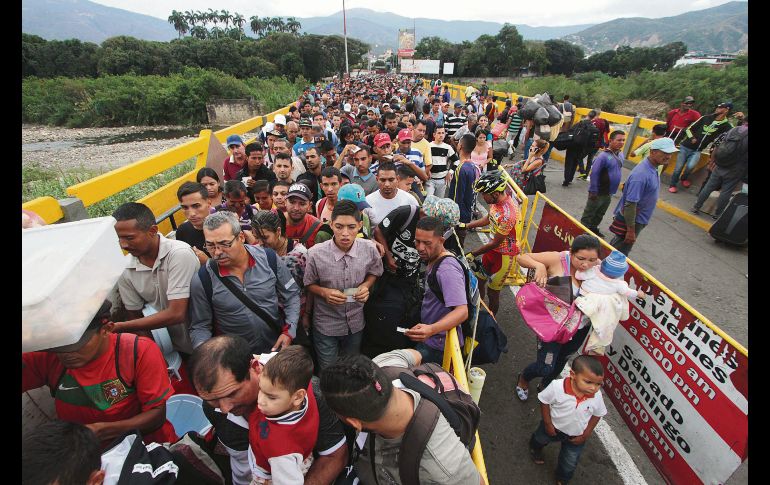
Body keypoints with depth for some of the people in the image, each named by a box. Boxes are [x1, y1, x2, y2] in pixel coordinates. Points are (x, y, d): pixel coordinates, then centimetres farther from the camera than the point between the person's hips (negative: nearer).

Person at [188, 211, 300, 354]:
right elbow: (199, 327, -1)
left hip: (277, 348, -1)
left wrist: (289, 332, -8)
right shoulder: (201, 281, -11)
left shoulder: (269, 259, -11)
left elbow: (291, 295, 0)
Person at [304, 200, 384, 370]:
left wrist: (365, 286, -16)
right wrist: (324, 292, -24)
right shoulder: (316, 253, -23)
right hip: (326, 324, -2)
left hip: (356, 322, 3)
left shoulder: (369, 249, -17)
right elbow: (309, 284, -6)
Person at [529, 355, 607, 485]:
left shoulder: (597, 396, -30)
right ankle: (535, 449, 67)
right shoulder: (557, 386, -39)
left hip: (576, 436, 1)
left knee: (570, 463, 24)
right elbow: (544, 402, -21)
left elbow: (597, 415, -9)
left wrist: (585, 435, -6)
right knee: (540, 439, 30)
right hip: (553, 427, -1)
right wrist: (548, 424, -15)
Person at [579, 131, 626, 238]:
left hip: (609, 193, 8)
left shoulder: (620, 154, 3)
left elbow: (618, 172, 15)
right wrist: (593, 191, -20)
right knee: (589, 213, 6)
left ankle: (593, 228, 37)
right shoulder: (604, 156, -21)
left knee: (600, 214, 21)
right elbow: (594, 174, -21)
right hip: (598, 192, -8)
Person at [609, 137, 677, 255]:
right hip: (630, 220, -9)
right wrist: (631, 231, -26)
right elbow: (630, 204, -29)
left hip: (638, 219, 9)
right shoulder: (641, 174, -28)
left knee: (616, 245, 24)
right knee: (620, 253, 4)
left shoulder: (652, 168, 2)